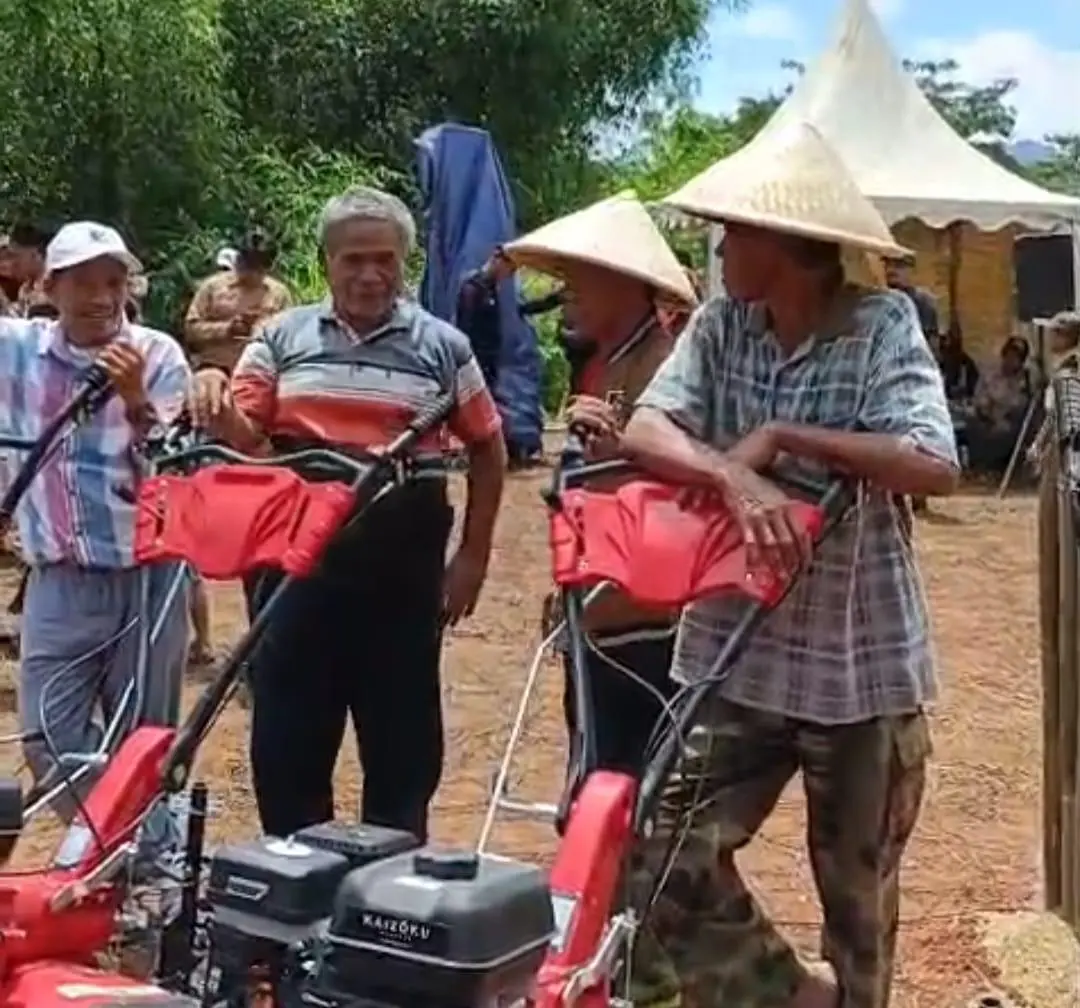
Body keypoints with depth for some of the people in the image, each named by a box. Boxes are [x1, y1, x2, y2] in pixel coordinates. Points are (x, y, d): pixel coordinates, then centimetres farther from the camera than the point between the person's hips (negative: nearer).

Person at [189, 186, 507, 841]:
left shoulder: (442, 345, 4)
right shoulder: (282, 337, 7)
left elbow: (488, 449, 11)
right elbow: (241, 438, 3)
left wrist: (474, 555, 6)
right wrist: (214, 399, -19)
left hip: (403, 563, -1)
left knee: (403, 735, 8)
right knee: (287, 728, 8)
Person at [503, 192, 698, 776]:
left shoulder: (668, 365, -15)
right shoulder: (597, 365, 13)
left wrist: (615, 438, -32)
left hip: (647, 621, -9)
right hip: (596, 616, 9)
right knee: (596, 779, 17)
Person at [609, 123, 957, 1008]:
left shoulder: (884, 326, -10)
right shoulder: (720, 326, 1)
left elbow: (936, 469, -21)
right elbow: (644, 431, -11)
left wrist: (779, 437, -21)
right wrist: (736, 477, -29)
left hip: (864, 661, -3)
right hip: (738, 655, 3)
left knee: (857, 889, 12)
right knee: (667, 853, -2)